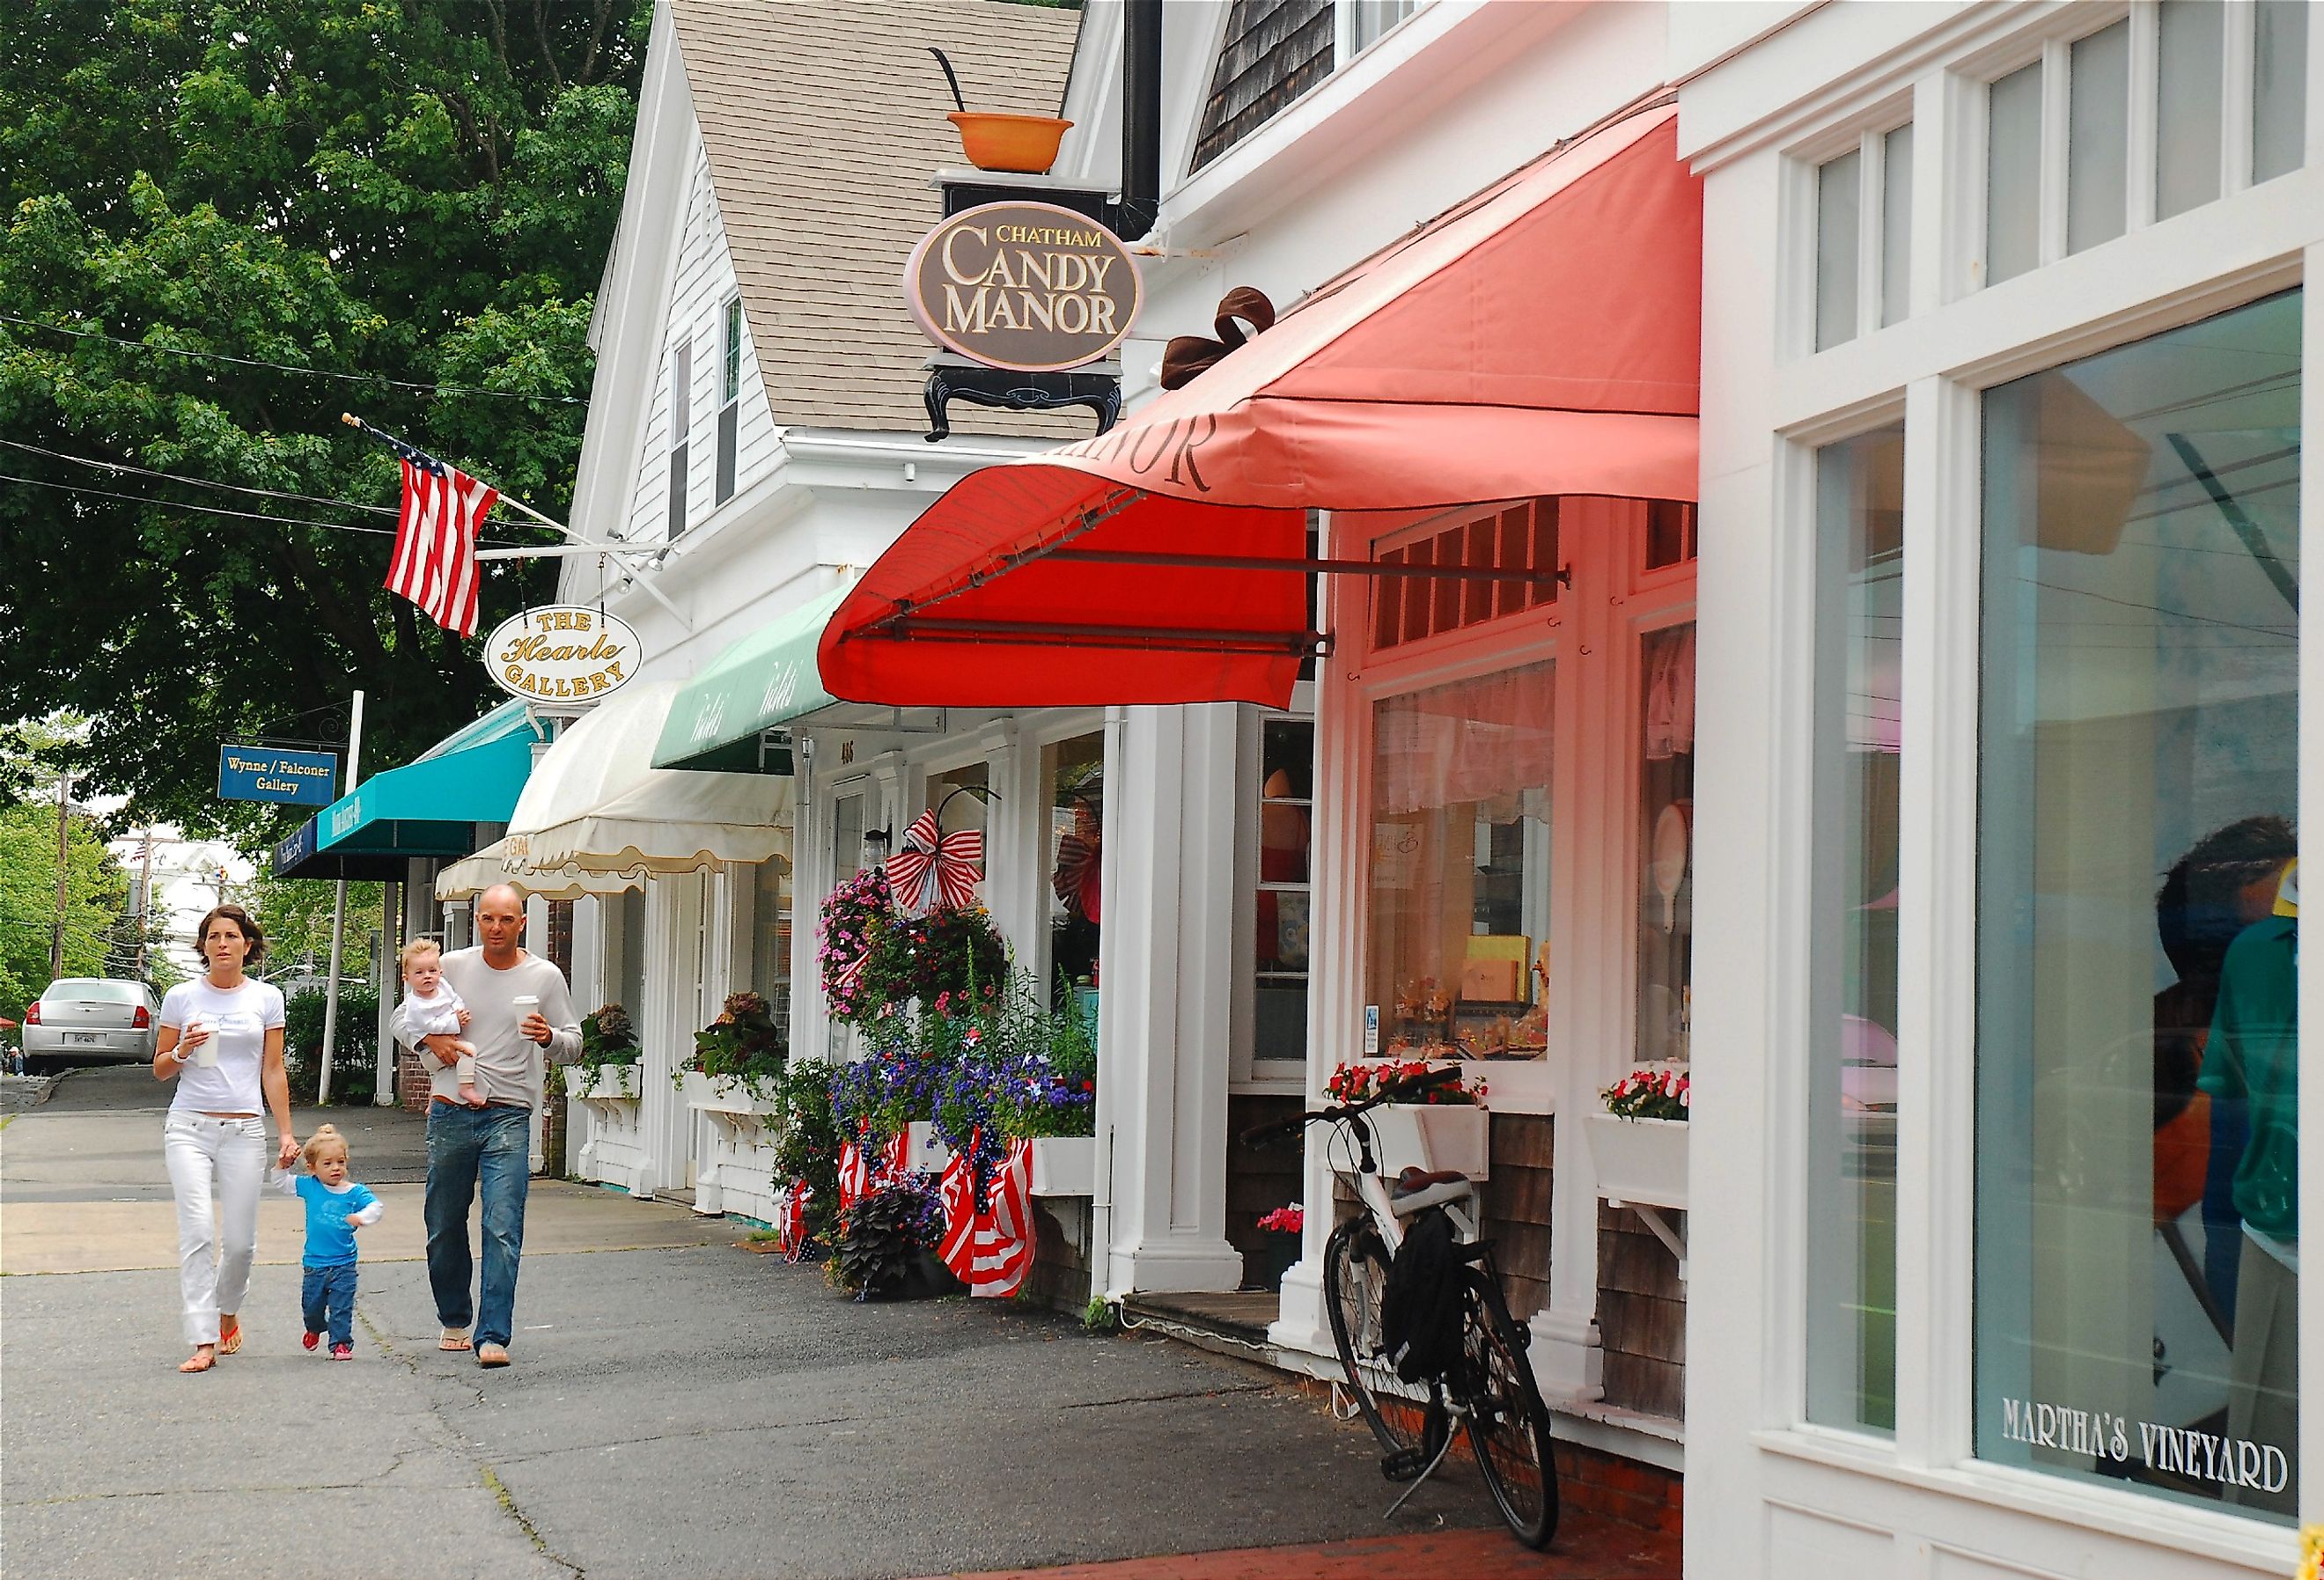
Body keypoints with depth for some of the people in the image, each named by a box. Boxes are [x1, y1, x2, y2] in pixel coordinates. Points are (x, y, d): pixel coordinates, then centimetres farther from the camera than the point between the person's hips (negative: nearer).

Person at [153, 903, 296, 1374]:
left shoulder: (266, 998, 7)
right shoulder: (182, 997, 5)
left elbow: (273, 1072, 10)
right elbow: (160, 1070, 12)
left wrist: (287, 1133, 6)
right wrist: (182, 1051, -9)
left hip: (245, 1129, 1)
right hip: (190, 1126, -1)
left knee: (240, 1240, 1)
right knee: (197, 1231, -14)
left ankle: (228, 1311, 31)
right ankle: (203, 1341, -13)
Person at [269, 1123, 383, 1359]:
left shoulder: (355, 1192, -6)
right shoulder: (309, 1187, -1)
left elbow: (375, 1206, -15)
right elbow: (280, 1182, 8)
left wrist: (361, 1217, -33)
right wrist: (283, 1164, -8)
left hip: (344, 1263, -2)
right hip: (314, 1263, 2)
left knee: (341, 1306, -1)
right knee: (311, 1304, 16)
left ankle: (341, 1343, 10)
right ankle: (314, 1328, 45)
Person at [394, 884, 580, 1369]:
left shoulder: (545, 977, 2)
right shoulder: (453, 966, 6)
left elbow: (572, 1046, 5)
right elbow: (403, 1018, 14)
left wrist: (548, 1038, -18)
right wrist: (428, 1038, -7)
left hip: (509, 1116, -2)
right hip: (451, 1113, 2)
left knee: (503, 1229, -11)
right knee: (444, 1226, 10)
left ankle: (493, 1335, -10)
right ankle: (453, 1320, 29)